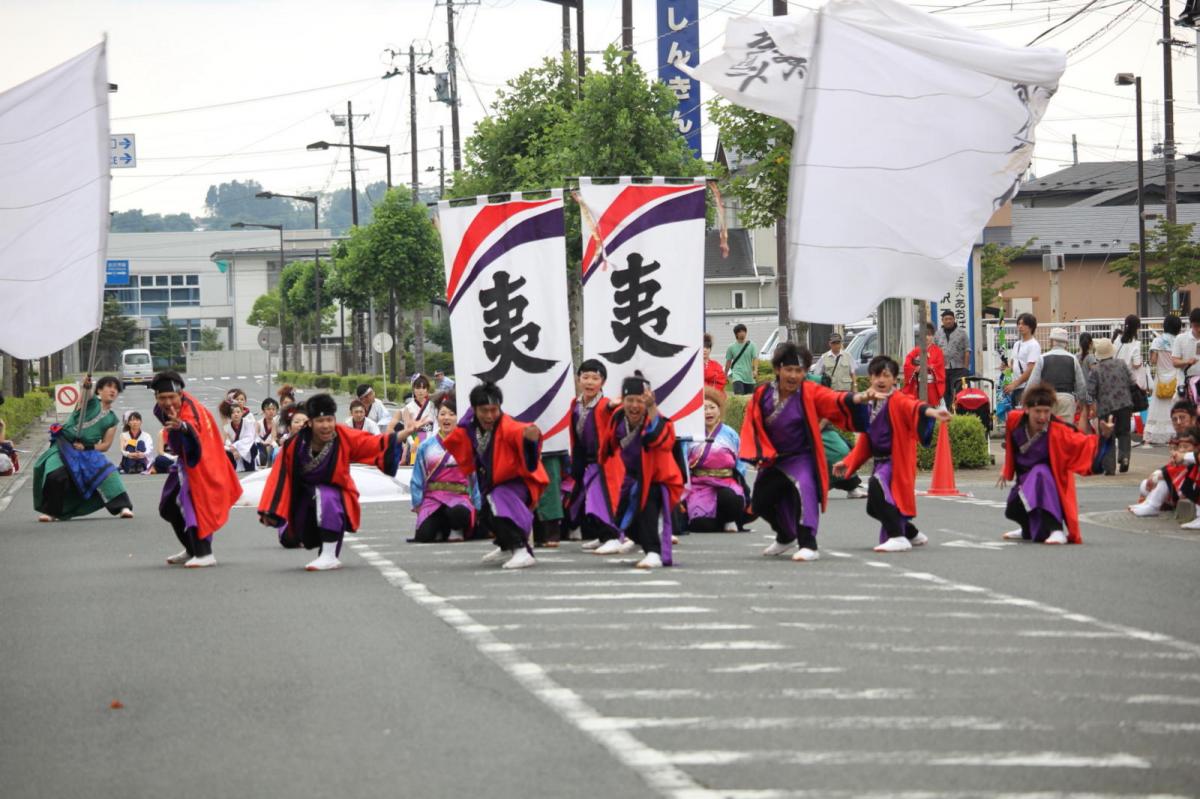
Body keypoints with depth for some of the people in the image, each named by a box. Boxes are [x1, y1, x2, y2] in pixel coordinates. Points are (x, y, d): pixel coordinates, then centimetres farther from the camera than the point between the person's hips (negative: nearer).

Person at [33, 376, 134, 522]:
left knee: (106, 474, -20)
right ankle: (50, 511, -1)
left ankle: (122, 506, -15)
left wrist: (86, 447, -12)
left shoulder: (112, 420, 10)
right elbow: (85, 397, -25)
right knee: (55, 476, -21)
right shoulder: (91, 402, 1)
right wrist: (86, 387, -50)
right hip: (65, 446, -3)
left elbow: (106, 445, 6)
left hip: (89, 451, 3)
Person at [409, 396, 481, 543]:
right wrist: (417, 504, 7)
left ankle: (456, 530, -3)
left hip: (458, 497, -2)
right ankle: (442, 528, 14)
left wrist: (477, 506, 2)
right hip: (432, 497, 2)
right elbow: (417, 479, 14)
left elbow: (475, 476, 6)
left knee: (458, 513, -39)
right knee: (423, 537, -20)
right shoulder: (426, 446, 10)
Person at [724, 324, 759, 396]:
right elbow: (728, 362, 12)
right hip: (737, 376, -1)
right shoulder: (731, 347, 4)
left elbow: (755, 358, -9)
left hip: (749, 377, 1)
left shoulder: (752, 345, 2)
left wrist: (755, 370, -26)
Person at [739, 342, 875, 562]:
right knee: (761, 502, 13)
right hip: (773, 460, 5)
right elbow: (751, 427, -3)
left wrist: (857, 398, -48)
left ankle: (808, 545, -33)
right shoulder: (762, 395, -5)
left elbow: (835, 400, -28)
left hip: (802, 459, -4)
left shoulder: (810, 393, -12)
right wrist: (759, 454, -16)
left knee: (804, 490, -31)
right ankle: (786, 537, 43)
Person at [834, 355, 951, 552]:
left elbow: (912, 407, -37)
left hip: (897, 461, -8)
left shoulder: (899, 401, -12)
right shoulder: (869, 405, 9)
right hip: (880, 462, 8)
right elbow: (865, 441, 18)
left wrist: (931, 411, -58)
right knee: (874, 508, 17)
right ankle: (913, 534, 42)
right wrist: (848, 463, 15)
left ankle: (897, 538, -24)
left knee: (877, 485, -33)